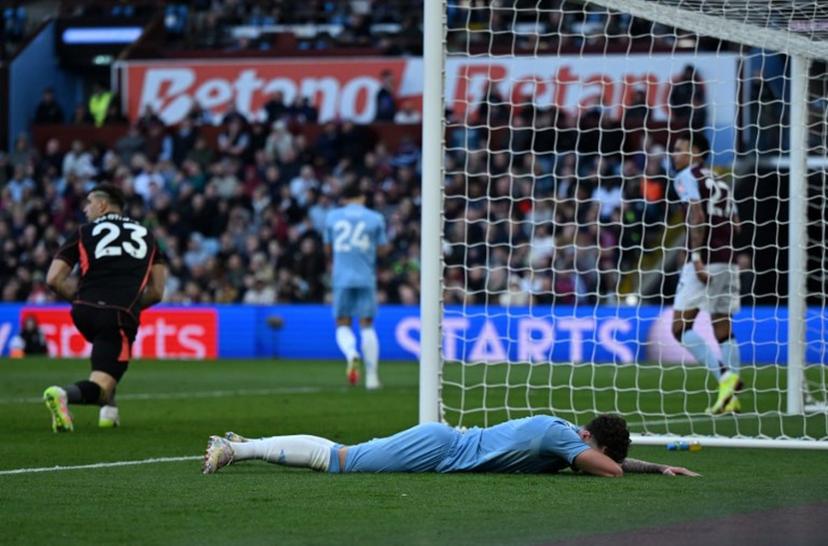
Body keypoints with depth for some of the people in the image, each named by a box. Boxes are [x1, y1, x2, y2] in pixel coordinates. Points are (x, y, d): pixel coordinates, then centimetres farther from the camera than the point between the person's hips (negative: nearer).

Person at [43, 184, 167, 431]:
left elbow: (54, 279, 6)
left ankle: (108, 409, 22)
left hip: (84, 312, 2)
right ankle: (64, 394, -35)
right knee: (99, 388, -2)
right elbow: (156, 292, 15)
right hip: (120, 316, -2)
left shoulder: (84, 233, 14)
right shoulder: (146, 236, 20)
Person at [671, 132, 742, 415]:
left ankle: (724, 375, -18)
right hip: (728, 260, 7)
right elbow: (735, 222, 15)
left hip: (704, 261, -7)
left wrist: (697, 256, -18)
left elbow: (697, 215, -14)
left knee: (681, 327, -4)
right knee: (723, 329, 10)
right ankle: (730, 397, 4)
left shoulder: (687, 177, -1)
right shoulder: (719, 182, 21)